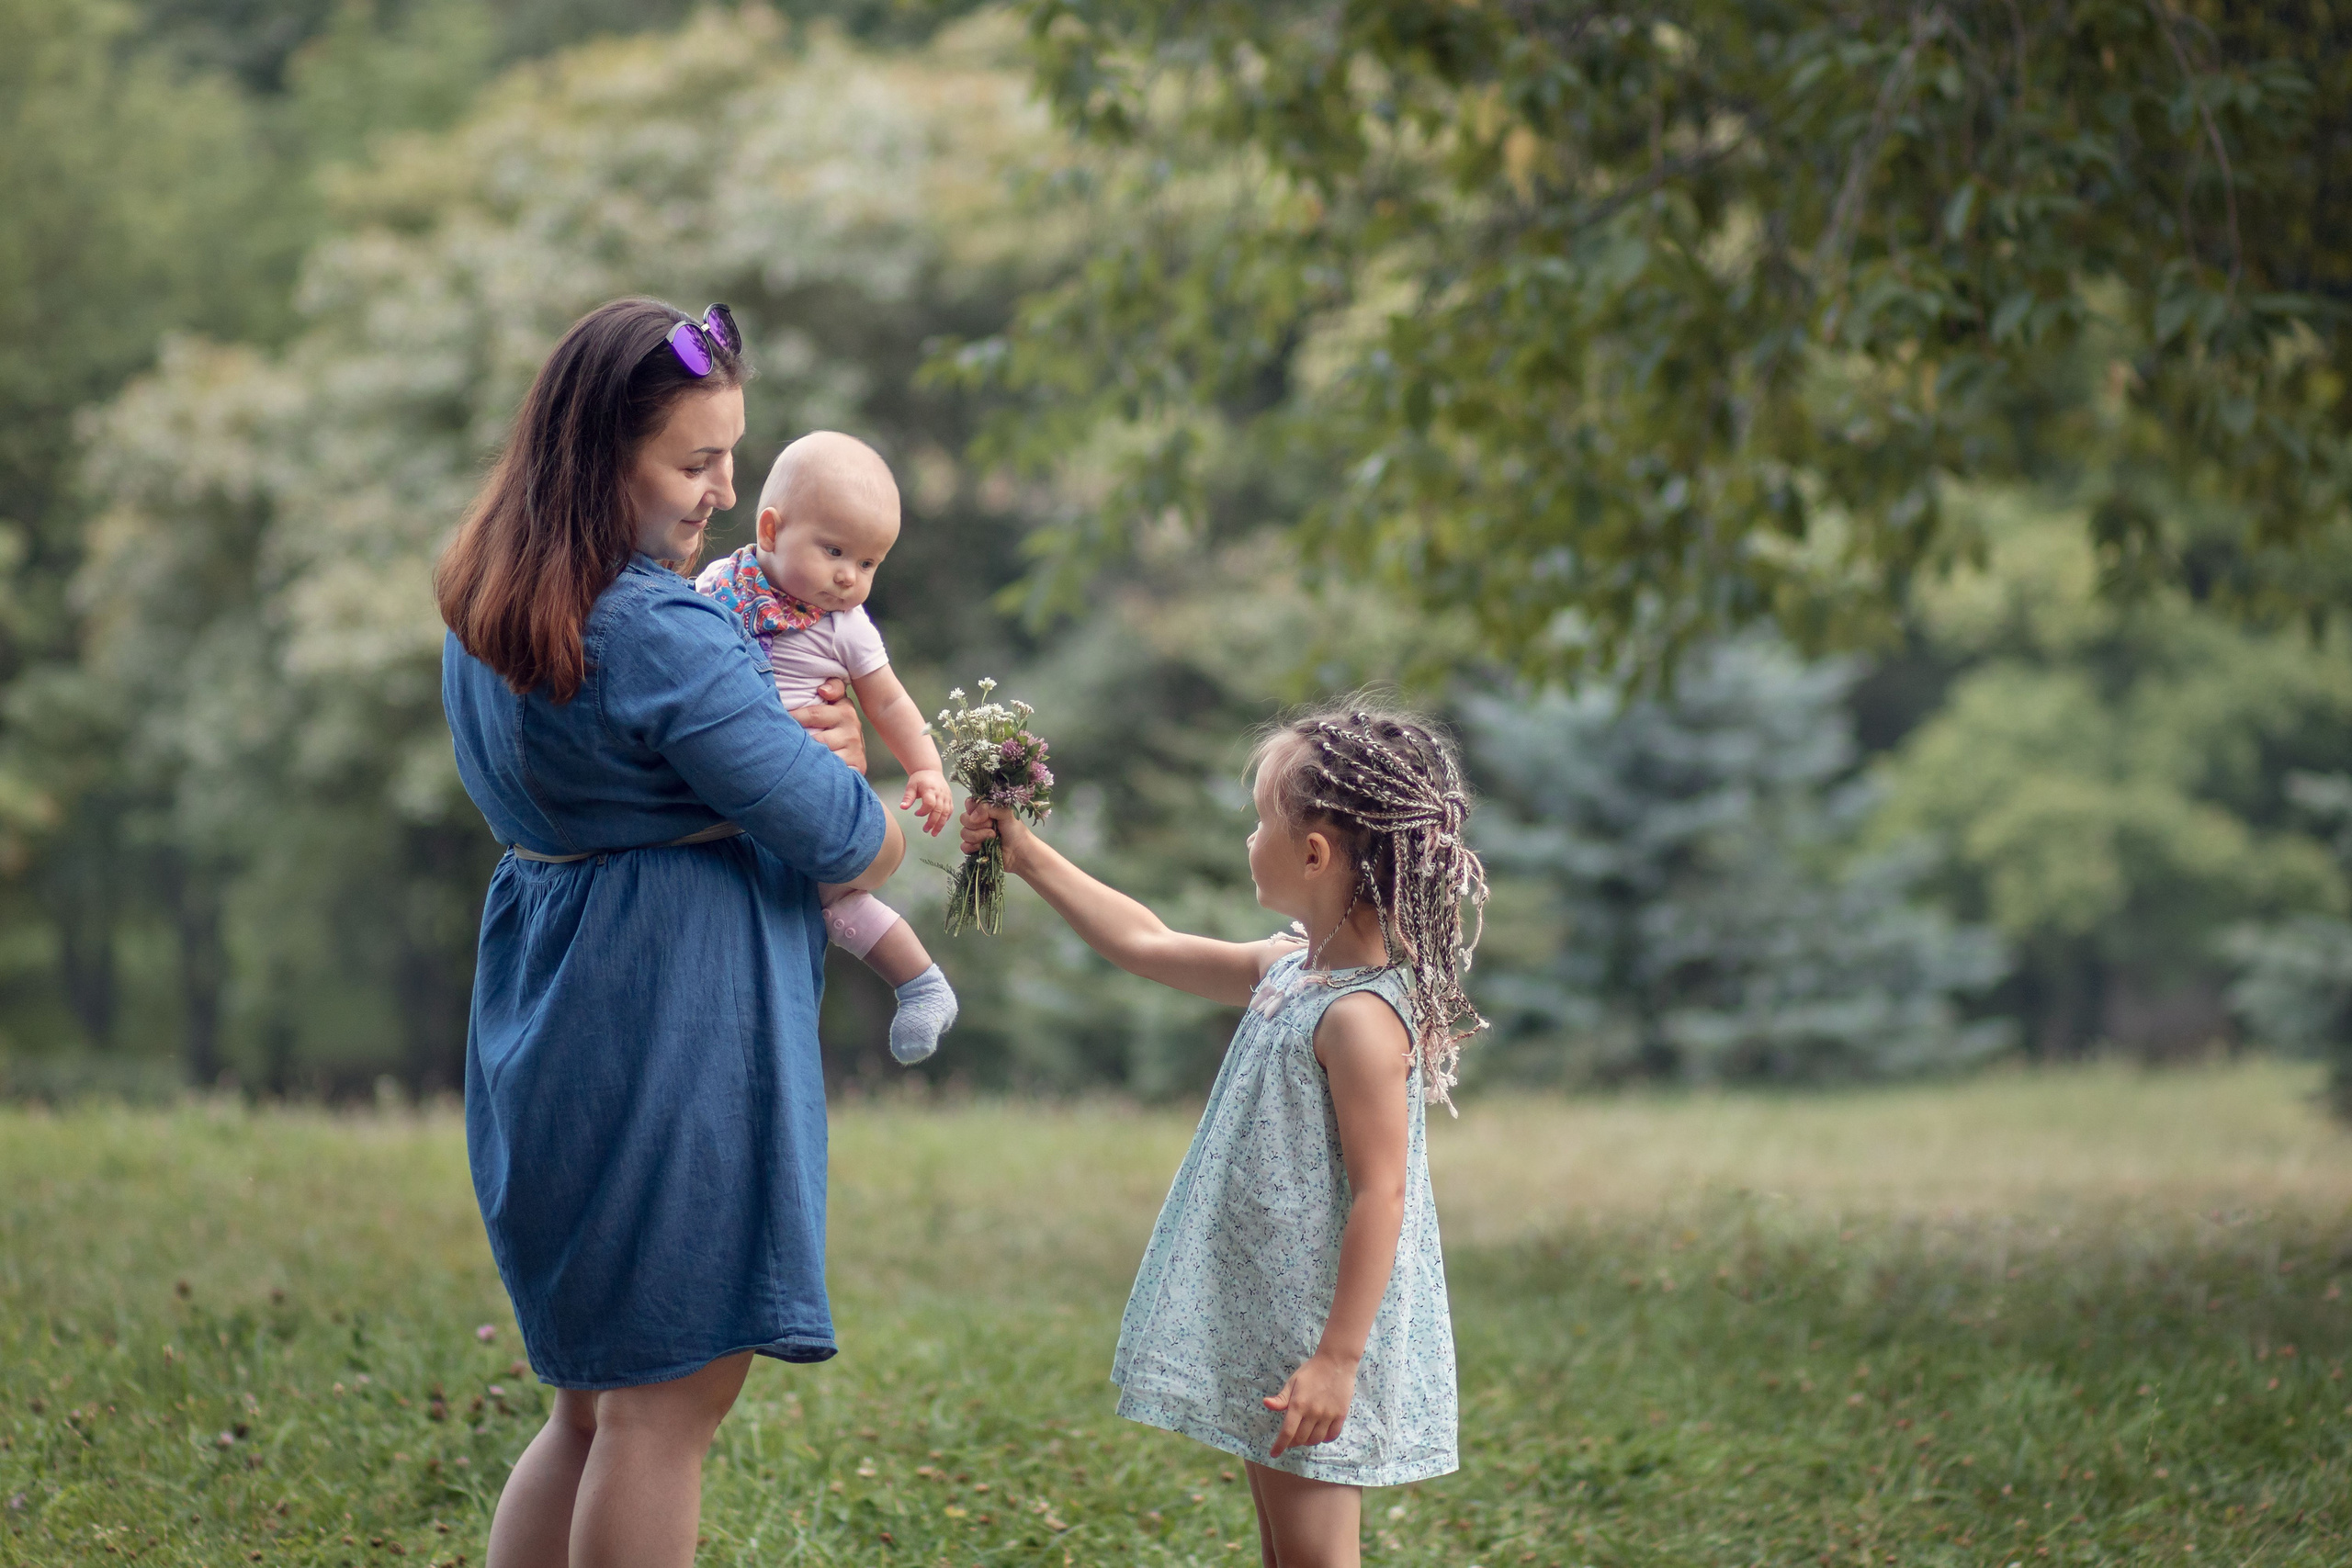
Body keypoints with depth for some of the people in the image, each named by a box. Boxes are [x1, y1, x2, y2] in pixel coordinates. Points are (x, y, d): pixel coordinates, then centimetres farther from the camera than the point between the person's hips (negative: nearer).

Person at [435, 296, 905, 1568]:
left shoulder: (485, 608, 9)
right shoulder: (662, 637, -20)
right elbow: (844, 842, -16)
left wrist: (771, 738, 7)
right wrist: (894, 825, 8)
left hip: (545, 1014, 9)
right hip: (674, 1020, -9)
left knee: (592, 1400, 17)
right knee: (667, 1404, -1)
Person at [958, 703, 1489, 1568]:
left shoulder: (1361, 1017, -22)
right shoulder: (1289, 971, 8)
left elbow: (1381, 1194, -24)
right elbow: (1150, 945, 21)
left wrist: (1337, 1360, -25)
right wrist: (1029, 856, 23)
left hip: (1317, 1342, -10)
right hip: (1268, 1328, 10)